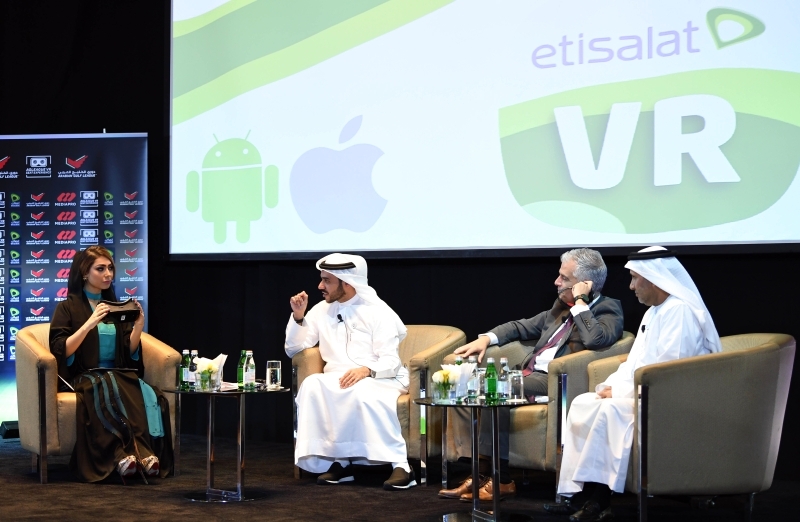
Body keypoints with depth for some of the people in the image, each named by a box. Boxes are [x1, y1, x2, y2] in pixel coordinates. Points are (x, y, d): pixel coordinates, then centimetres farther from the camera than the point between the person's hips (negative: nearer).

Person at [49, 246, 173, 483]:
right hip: (84, 377, -4)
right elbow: (61, 352, -8)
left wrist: (138, 326, -3)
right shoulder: (68, 308, 6)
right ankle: (133, 454, -43)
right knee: (111, 394, -39)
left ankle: (147, 454, -43)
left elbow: (130, 352, 15)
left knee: (150, 397, -30)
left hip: (119, 375, 4)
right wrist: (90, 324, -18)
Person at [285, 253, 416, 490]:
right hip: (337, 380, 4)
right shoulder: (321, 310, 10)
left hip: (380, 378, -4)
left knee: (363, 393, -38)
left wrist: (366, 370, -32)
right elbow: (293, 349, 12)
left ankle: (400, 465, -34)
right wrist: (298, 316, -3)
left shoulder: (377, 311, -5)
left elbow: (391, 361, -12)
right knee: (311, 386, -28)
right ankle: (337, 461, -24)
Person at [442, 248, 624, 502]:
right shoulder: (561, 306, 20)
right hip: (528, 373, 9)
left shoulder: (608, 310, -3)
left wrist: (580, 301, -13)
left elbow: (594, 339, -25)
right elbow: (524, 327, 27)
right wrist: (487, 338, 11)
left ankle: (501, 478, -18)